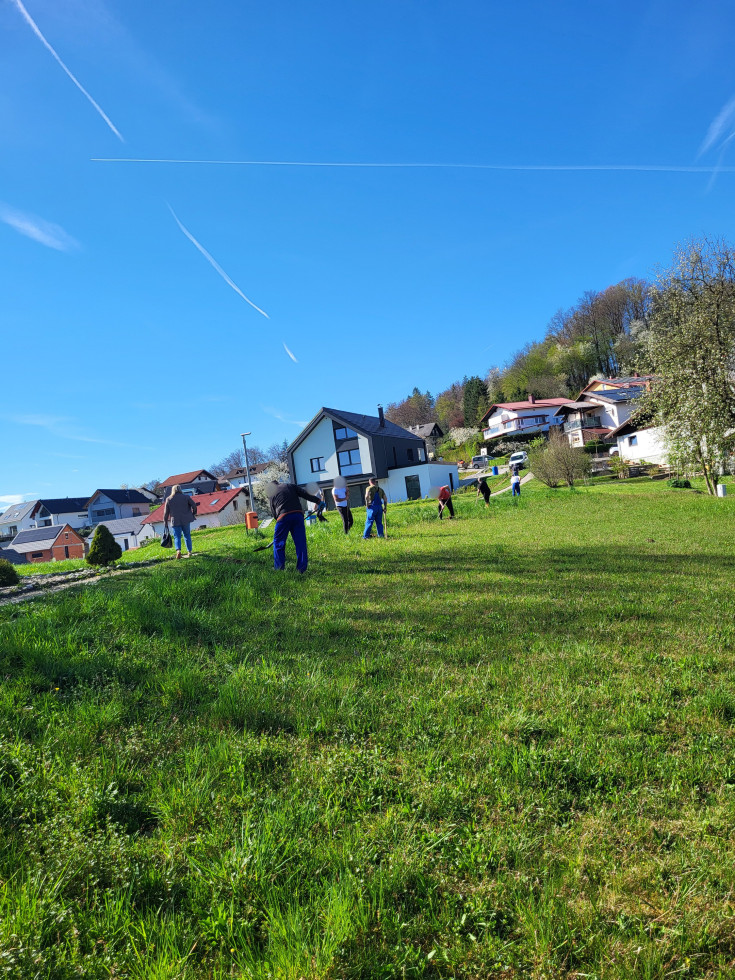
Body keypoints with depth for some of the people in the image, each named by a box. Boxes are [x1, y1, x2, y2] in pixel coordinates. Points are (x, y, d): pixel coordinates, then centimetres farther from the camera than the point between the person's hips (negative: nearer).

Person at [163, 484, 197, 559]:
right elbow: (194, 505, -2)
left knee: (177, 536, 4)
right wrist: (194, 513, 14)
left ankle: (178, 550, -19)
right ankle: (189, 552, 12)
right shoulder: (185, 497, 0)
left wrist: (165, 521, 14)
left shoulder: (168, 499, 1)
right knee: (187, 535, 13)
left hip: (175, 521, 0)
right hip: (185, 520, 1)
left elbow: (166, 512, 4)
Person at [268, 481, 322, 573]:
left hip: (283, 517, -2)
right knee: (301, 543, 5)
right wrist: (319, 501, 14)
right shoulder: (290, 486, 19)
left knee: (278, 542, 11)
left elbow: (273, 512, 14)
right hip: (298, 515, 2)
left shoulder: (270, 494, 17)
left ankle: (279, 569, 7)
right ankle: (302, 569, 5)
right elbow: (305, 494, 11)